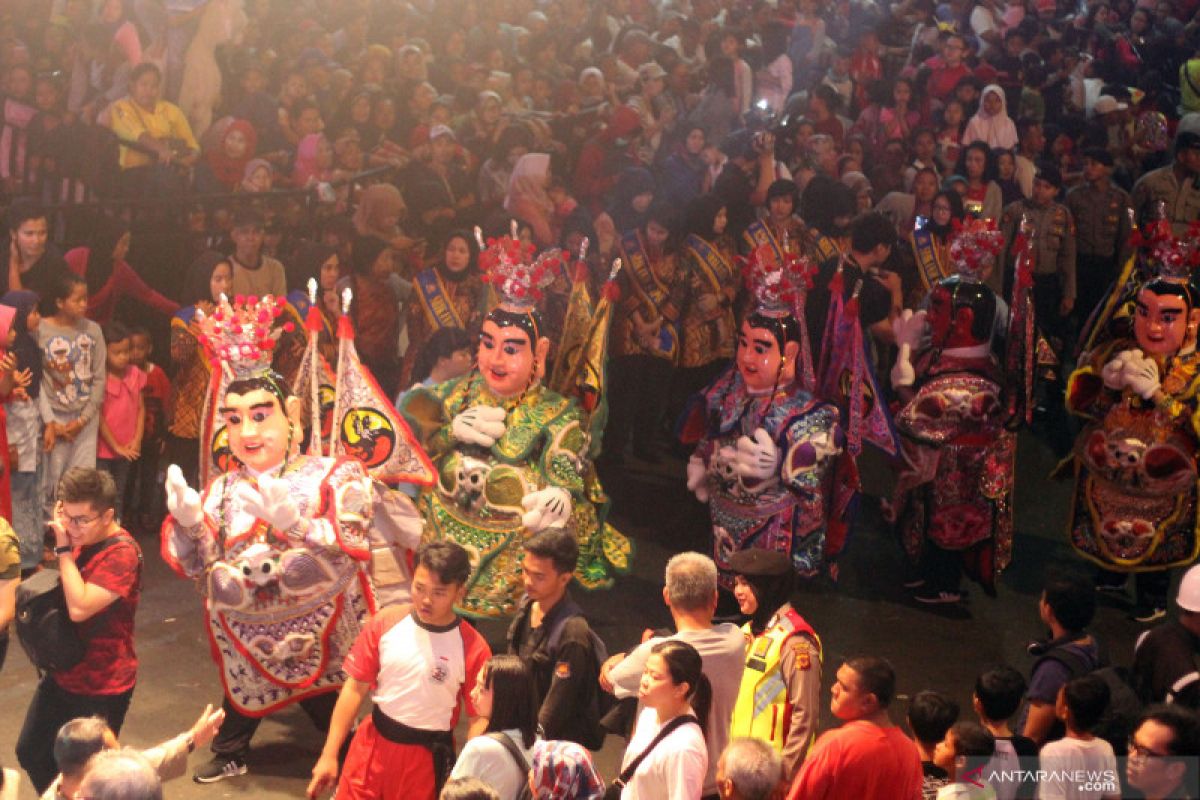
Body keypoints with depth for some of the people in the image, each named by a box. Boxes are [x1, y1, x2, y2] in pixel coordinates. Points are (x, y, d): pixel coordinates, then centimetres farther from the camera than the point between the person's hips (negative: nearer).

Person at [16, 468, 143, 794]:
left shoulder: (122, 553, -24)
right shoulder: (82, 539, 0)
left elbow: (79, 607, -32)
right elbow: (58, 590, 17)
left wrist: (64, 548, -27)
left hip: (102, 687, -8)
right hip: (62, 675, 8)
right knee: (31, 752, 19)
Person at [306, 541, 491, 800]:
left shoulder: (474, 648, -15)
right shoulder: (386, 622, -7)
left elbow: (478, 718, -11)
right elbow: (356, 688, -1)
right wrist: (329, 754, -2)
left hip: (426, 756, -2)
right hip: (373, 744, 2)